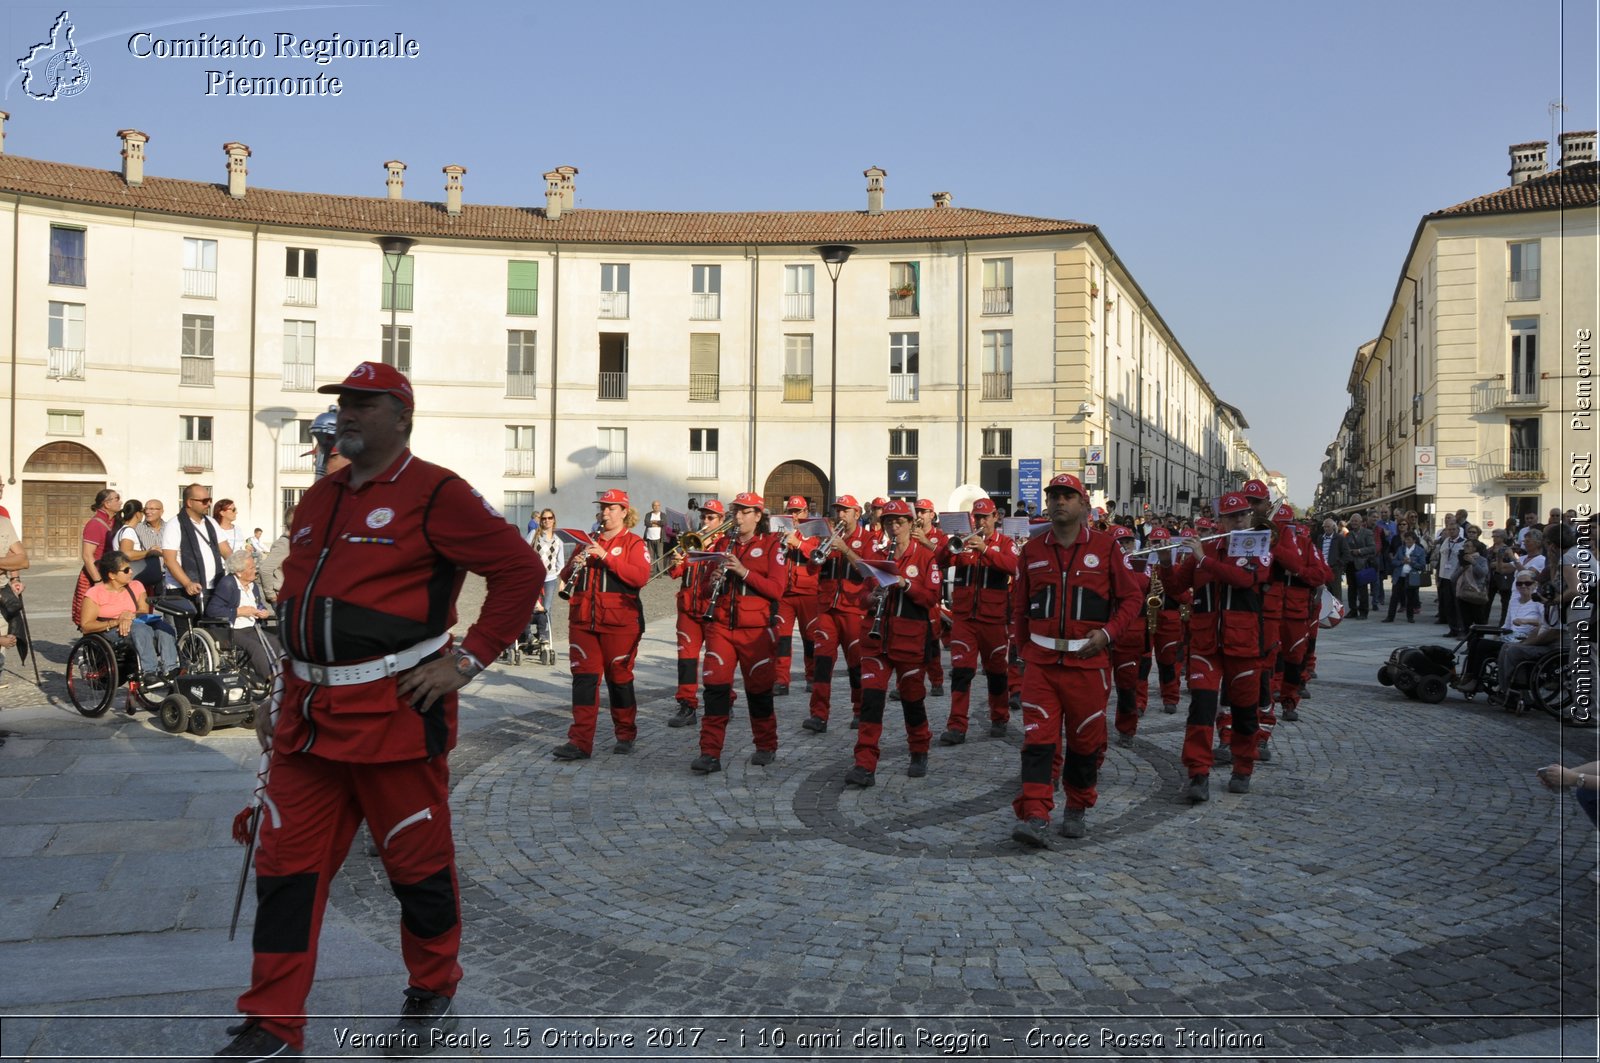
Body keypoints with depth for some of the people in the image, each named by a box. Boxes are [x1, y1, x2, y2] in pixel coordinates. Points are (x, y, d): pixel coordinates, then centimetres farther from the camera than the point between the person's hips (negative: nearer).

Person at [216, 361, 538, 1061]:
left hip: (396, 714, -7)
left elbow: (520, 570, -12)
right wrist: (286, 694, 20)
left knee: (418, 865, 7)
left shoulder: (434, 494, -8)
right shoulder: (318, 500, 16)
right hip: (310, 719, 7)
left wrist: (466, 660, -14)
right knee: (286, 868, 8)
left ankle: (432, 996, 29)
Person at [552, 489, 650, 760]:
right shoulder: (589, 541, 16)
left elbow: (641, 577, -16)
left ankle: (626, 736, 20)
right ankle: (580, 742, -3)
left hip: (618, 622, -4)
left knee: (619, 677, 5)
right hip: (583, 620, 4)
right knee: (584, 677, -2)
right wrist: (574, 566, -7)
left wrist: (606, 557, -21)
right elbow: (566, 577, 17)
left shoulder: (633, 542, 0)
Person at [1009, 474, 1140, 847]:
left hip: (1088, 662, -1)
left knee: (1085, 741, 10)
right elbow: (1019, 605, 16)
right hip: (1041, 661, 1)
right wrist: (1026, 645, 10)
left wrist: (1107, 633, -9)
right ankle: (1035, 819, -11)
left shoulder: (1105, 548, 1)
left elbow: (1130, 598, 4)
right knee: (1038, 739, -8)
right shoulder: (1031, 551, 7)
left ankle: (1076, 811, 28)